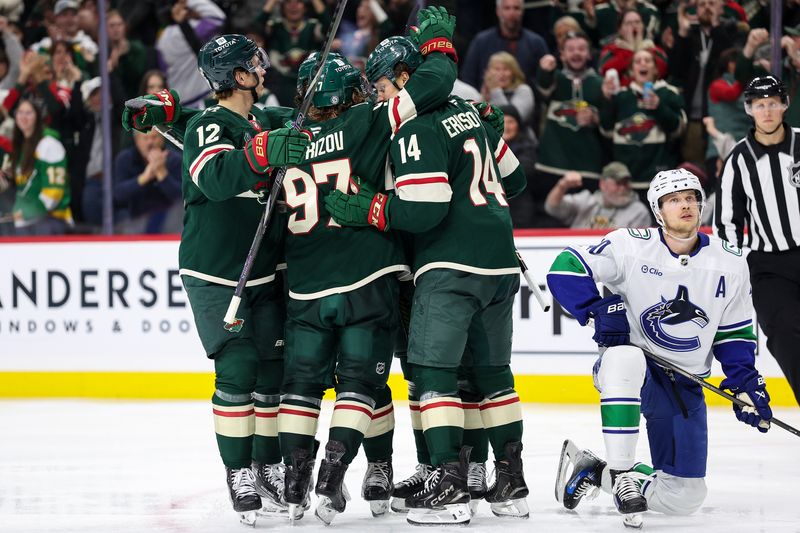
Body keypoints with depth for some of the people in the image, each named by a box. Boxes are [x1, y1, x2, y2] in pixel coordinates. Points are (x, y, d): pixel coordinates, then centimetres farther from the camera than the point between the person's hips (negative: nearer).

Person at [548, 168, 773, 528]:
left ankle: (592, 471, 21)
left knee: (685, 497, -1)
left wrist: (746, 382, -3)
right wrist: (598, 310, -25)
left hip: (685, 385, 4)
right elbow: (565, 269, -13)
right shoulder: (630, 246, -11)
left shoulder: (730, 264, 0)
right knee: (625, 359, -43)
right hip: (629, 372, -4)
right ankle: (620, 473, -32)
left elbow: (734, 332, 9)